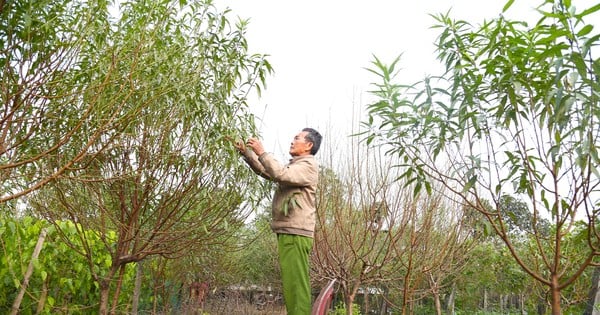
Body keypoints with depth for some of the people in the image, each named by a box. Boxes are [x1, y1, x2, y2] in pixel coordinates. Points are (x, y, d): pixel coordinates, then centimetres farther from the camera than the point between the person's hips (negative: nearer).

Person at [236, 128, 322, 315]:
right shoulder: (295, 166, 24)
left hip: (295, 233, -9)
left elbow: (281, 174, -21)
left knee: (296, 282, -11)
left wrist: (261, 152, -14)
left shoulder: (308, 165, -5)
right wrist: (246, 152, 16)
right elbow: (265, 171, 25)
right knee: (291, 282, 11)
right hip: (288, 232, 10)